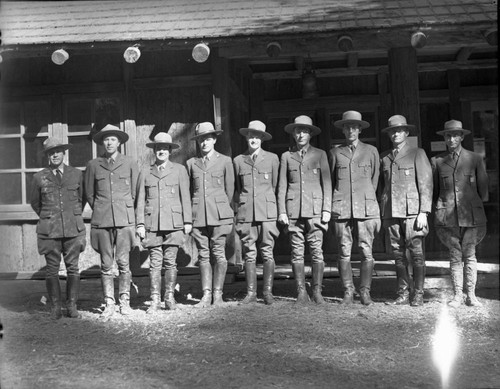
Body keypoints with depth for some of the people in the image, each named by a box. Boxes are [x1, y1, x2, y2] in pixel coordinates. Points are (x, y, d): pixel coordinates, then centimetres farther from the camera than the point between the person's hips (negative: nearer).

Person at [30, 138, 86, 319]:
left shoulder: (76, 174, 6)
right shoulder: (39, 177, 5)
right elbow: (35, 203, 17)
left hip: (73, 228, 0)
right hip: (49, 229, 0)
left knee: (73, 268, 1)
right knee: (52, 269, 1)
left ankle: (72, 306, 10)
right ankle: (55, 308, 11)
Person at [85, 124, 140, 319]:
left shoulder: (130, 163, 6)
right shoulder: (93, 165, 9)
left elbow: (135, 192, 10)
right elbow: (89, 194, 16)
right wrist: (101, 210, 14)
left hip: (125, 219, -1)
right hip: (102, 220, 1)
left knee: (123, 262, -2)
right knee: (106, 264, 2)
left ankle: (125, 301, 8)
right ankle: (109, 304, 8)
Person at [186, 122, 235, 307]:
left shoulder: (225, 161, 6)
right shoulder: (191, 163, 12)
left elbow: (229, 189, 10)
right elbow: (188, 191, 16)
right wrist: (190, 215, 11)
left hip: (219, 215, -2)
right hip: (198, 215, 2)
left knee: (219, 254, -4)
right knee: (203, 255, 2)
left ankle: (217, 294, 5)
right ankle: (206, 295, 7)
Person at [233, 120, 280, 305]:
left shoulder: (272, 158, 8)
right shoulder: (238, 161, 11)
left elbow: (275, 185, 12)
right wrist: (240, 206, 12)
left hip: (267, 212, -1)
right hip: (245, 213, 1)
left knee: (267, 252, -2)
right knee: (249, 254, 2)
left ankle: (268, 292, 5)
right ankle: (251, 292, 8)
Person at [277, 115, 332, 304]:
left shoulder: (320, 154, 10)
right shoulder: (286, 156, 12)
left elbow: (326, 183, 7)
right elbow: (282, 186, 10)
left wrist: (327, 209, -1)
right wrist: (281, 211, 2)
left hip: (315, 210, -1)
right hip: (293, 210, 1)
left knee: (316, 251, -4)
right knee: (297, 252, 1)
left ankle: (317, 291, 3)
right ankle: (301, 292, 7)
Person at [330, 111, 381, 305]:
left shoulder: (371, 151, 11)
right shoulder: (335, 152, 13)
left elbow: (375, 180, 15)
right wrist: (329, 208, 10)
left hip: (366, 208, 0)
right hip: (341, 208, 1)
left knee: (366, 252, -3)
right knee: (344, 252, 0)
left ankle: (365, 292, 6)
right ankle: (348, 292, 8)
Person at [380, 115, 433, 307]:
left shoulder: (417, 154, 3)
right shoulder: (385, 157, 16)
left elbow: (426, 184, -2)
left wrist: (423, 212, -10)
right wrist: (383, 214, 12)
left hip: (412, 211, -4)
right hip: (391, 212, 4)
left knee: (416, 253, -3)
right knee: (398, 254, 5)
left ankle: (418, 294, 5)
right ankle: (403, 294, 12)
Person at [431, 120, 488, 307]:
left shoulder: (475, 159, 6)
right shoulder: (437, 161, 8)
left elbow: (483, 188, 11)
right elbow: (433, 189, 14)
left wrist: (473, 205, 12)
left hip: (471, 214, 0)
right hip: (447, 215, 0)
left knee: (469, 255, 1)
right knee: (455, 255, 3)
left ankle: (471, 295, 9)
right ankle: (457, 295, 10)